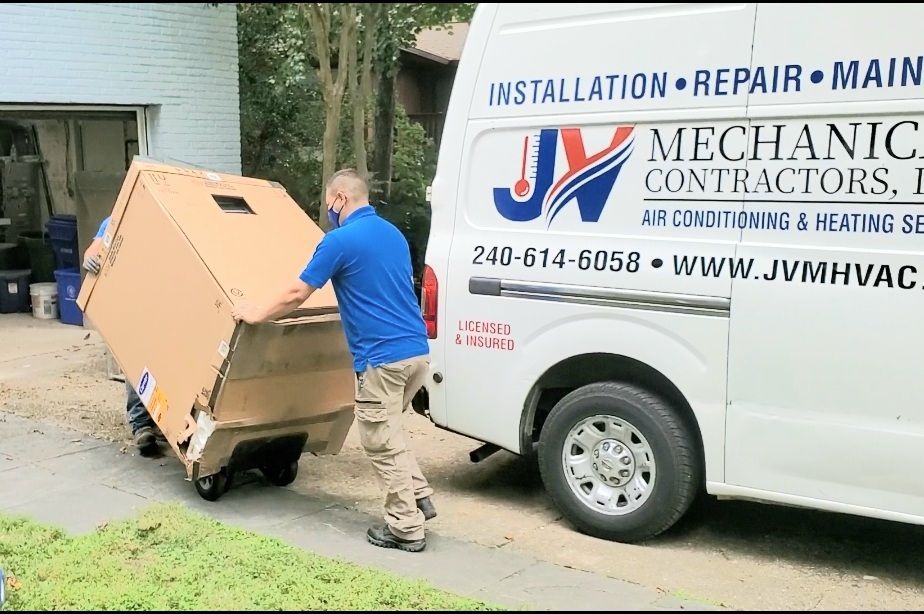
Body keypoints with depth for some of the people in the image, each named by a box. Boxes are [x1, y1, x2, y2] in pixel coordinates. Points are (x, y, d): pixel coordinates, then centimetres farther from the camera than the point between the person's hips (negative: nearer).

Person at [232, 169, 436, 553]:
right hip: (417, 350, 8)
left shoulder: (341, 240, -9)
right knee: (387, 433, 25)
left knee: (382, 443, 4)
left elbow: (297, 295, -4)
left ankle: (406, 528, 10)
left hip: (383, 357, -8)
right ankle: (419, 497, 23)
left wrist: (255, 315, 11)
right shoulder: (393, 234, 16)